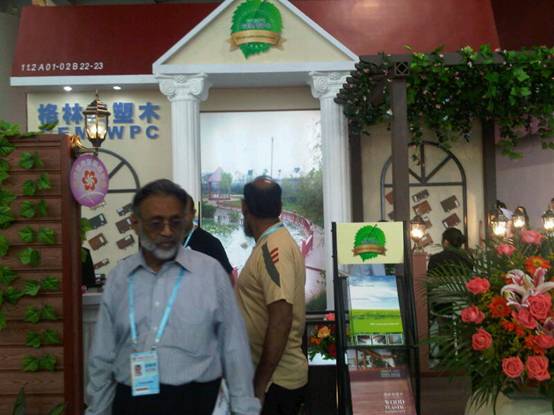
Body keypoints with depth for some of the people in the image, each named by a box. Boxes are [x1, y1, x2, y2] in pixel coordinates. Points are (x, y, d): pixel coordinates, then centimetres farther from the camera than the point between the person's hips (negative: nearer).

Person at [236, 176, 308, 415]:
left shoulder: (272, 249, -20)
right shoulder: (276, 243, 10)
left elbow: (281, 319, -27)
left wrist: (260, 384, -23)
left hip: (275, 379, -9)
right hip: (280, 375, 9)